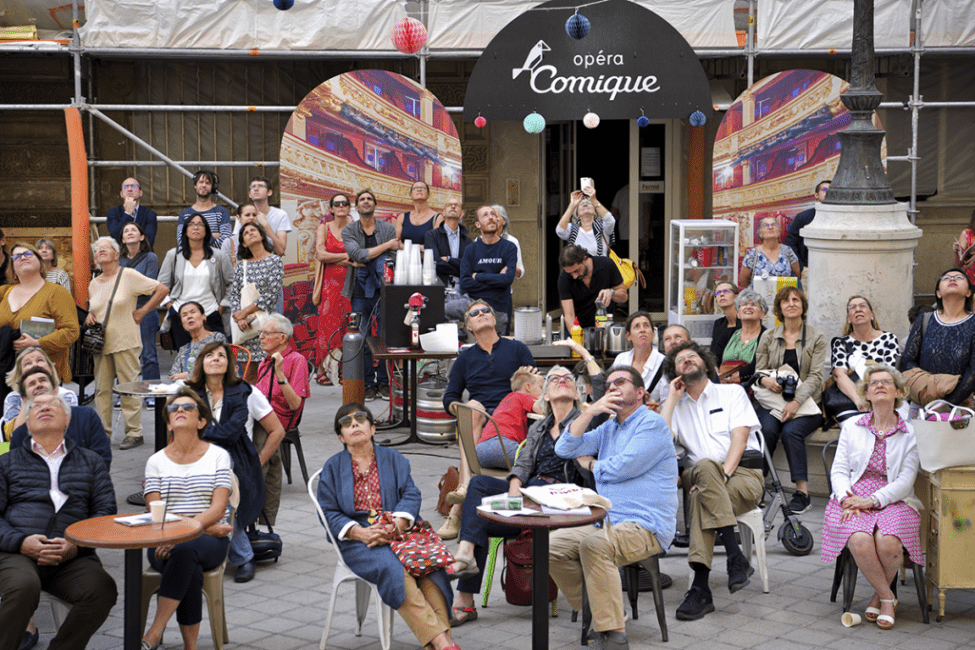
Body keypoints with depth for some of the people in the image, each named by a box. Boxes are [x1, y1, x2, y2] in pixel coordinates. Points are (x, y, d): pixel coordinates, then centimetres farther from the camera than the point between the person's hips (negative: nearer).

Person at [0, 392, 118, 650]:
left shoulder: (90, 461, 23)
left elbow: (106, 510, 12)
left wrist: (77, 545, -8)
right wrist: (21, 542, -11)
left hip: (73, 557, 1)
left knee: (102, 590, -30)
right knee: (23, 587, -37)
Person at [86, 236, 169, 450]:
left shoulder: (129, 276, -3)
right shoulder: (93, 284, 14)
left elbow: (162, 289, -4)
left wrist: (142, 312, -4)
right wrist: (89, 317, 7)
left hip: (125, 342, -5)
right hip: (101, 343, 6)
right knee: (101, 389, 5)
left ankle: (134, 433, 2)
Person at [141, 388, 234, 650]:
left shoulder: (218, 455, 8)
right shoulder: (156, 461, 12)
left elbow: (218, 508, -5)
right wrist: (206, 527, -12)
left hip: (210, 540, -1)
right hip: (166, 541, 1)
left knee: (184, 549, -37)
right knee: (191, 572, -34)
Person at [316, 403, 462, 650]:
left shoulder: (393, 458, 19)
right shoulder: (332, 468, 15)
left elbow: (411, 495, 6)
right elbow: (328, 513, 5)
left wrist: (395, 527, -15)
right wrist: (362, 533, -14)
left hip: (399, 530, 2)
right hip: (357, 538, -2)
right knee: (393, 568, -33)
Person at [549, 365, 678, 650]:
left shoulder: (652, 424, -6)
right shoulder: (608, 428, 20)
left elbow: (619, 469, -16)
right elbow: (565, 449, 11)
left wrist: (590, 464, 5)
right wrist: (589, 412, 1)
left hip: (647, 527, -9)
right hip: (608, 523, 9)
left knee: (594, 545, -35)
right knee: (552, 546, -6)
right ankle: (598, 614, 2)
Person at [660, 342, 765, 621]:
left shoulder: (732, 392, 14)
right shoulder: (677, 406, 23)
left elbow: (739, 438, -2)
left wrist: (722, 474, -17)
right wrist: (672, 398, 7)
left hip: (743, 474, -2)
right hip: (698, 473, 2)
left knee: (702, 497, -34)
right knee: (705, 466, -36)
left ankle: (700, 588, -37)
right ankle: (735, 556, -41)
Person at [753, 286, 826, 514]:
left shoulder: (816, 338, 4)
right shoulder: (768, 337, 11)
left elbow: (815, 376, -5)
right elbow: (758, 371, 10)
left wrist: (796, 402, -21)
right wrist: (765, 380, -16)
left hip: (806, 403, -2)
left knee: (791, 430, -31)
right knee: (767, 429, -30)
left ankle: (802, 491, -28)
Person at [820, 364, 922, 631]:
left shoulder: (910, 433, 8)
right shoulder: (851, 427, 15)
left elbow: (906, 481, -1)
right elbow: (839, 470, 9)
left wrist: (874, 500, -15)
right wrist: (847, 499, -11)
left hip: (893, 500, -1)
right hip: (853, 499, 1)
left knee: (888, 542, -33)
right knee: (860, 541, -32)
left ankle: (879, 595, -3)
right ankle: (888, 598, -10)